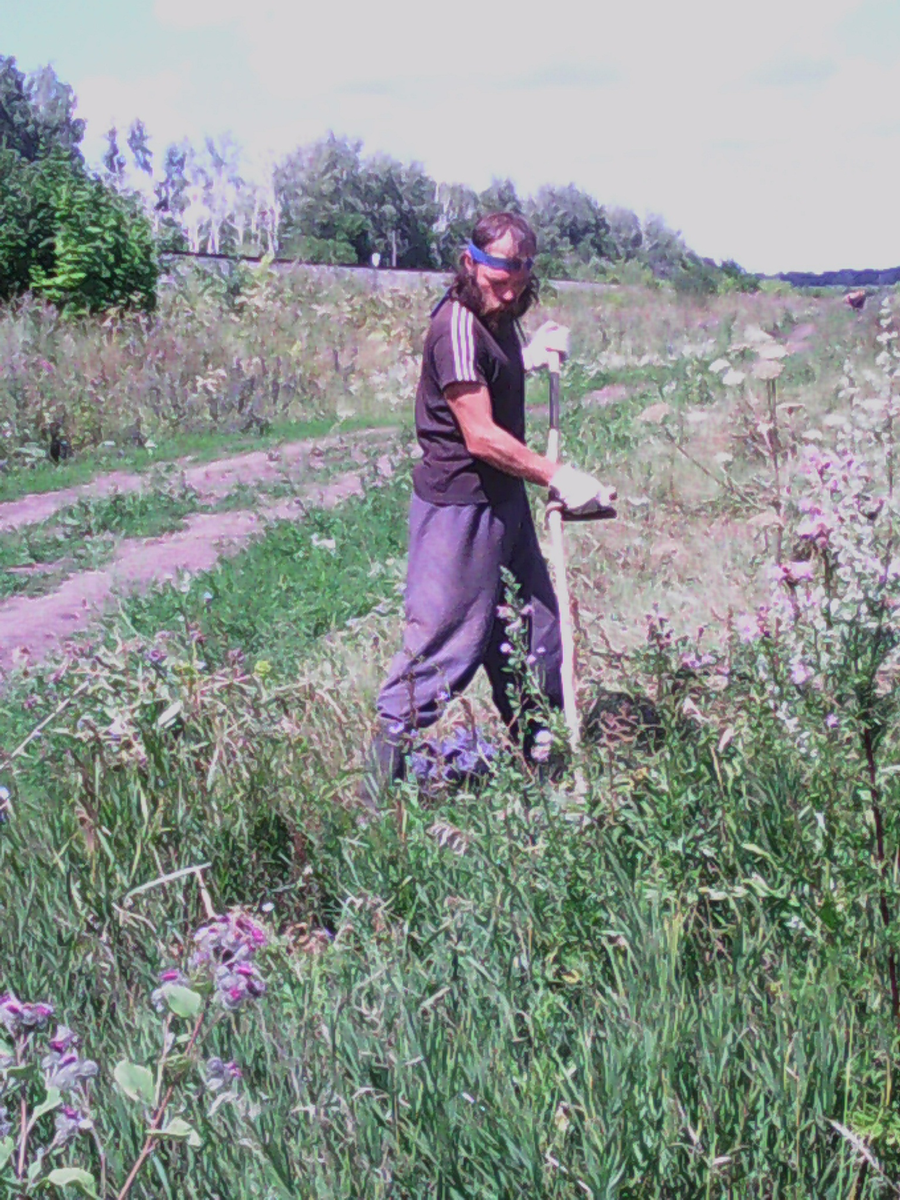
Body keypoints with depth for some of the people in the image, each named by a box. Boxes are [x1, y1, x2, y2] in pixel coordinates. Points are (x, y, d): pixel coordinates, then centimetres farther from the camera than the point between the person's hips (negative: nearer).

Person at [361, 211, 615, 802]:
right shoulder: (458, 327, -19)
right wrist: (558, 476, -20)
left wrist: (533, 355, 15)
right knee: (446, 644, -7)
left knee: (532, 629, 17)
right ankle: (380, 776, 4)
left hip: (503, 499, 10)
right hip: (459, 504, -10)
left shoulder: (498, 320, 11)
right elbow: (481, 437, -23)